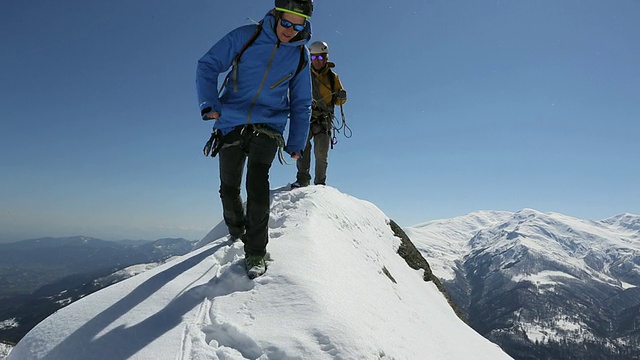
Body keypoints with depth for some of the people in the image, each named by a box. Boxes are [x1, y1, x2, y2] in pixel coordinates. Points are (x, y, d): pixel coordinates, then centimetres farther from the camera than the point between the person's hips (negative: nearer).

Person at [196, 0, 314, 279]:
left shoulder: (300, 54, 5)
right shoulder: (245, 36, -3)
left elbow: (301, 104, 14)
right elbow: (207, 66, 0)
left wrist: (297, 143, 9)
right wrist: (209, 104, -15)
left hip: (268, 127, 0)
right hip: (231, 124, 1)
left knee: (257, 182, -23)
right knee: (229, 188, 6)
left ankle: (256, 252, -13)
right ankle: (236, 231, 36)